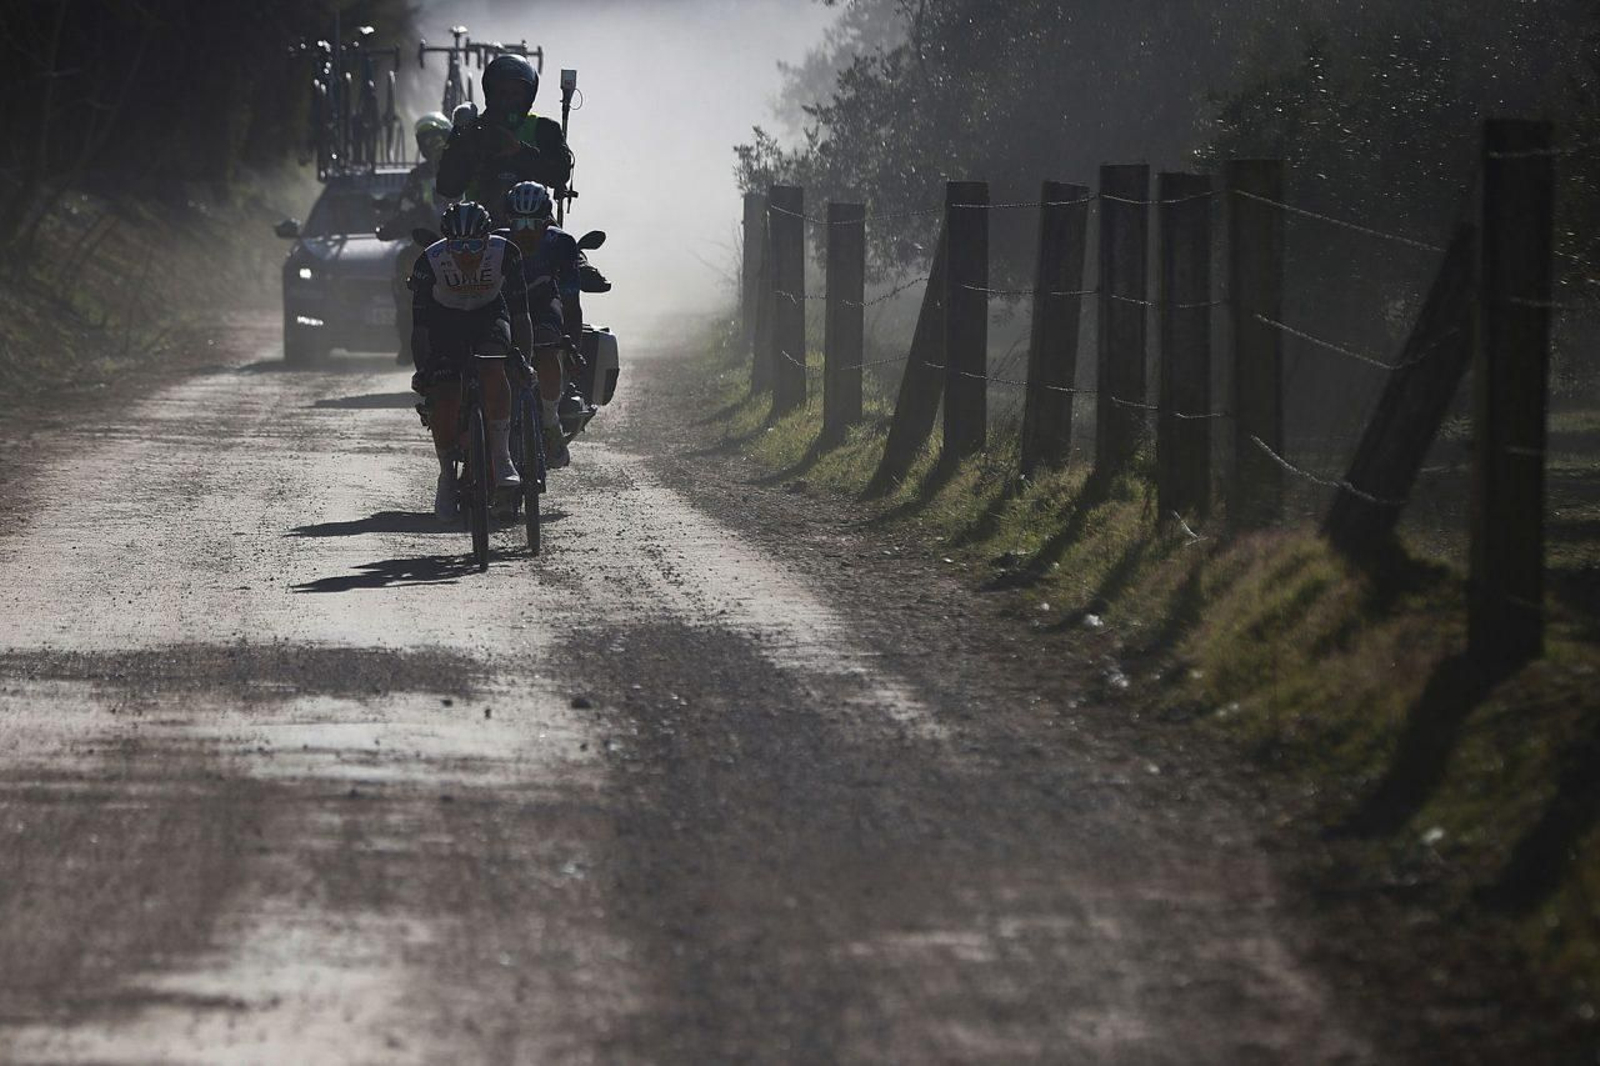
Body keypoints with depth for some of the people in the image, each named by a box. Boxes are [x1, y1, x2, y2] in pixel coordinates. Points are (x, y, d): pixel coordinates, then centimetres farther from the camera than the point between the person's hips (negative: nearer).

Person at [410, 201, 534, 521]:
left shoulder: (505, 253, -27)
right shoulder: (430, 261, -28)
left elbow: (520, 313, -19)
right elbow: (420, 326, -20)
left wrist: (524, 359, -21)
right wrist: (422, 371, -20)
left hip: (489, 314, 0)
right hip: (445, 320, 0)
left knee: (493, 369, -31)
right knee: (444, 401, -12)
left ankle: (501, 456, -27)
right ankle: (447, 473, 10)